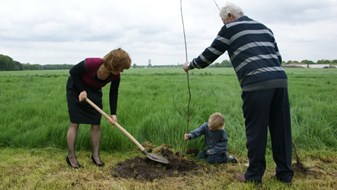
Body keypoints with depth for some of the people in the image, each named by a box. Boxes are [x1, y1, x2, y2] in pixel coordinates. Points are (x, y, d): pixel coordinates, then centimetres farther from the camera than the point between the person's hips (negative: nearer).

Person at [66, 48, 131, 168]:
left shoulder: (115, 76, -22)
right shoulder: (91, 64, -38)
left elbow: (113, 93, -7)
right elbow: (73, 72, -21)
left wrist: (113, 113, -12)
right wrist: (81, 90, -25)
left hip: (94, 92, 4)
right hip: (76, 89, -4)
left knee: (96, 124, 0)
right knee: (75, 123, -4)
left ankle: (95, 155, 12)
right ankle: (71, 156, 6)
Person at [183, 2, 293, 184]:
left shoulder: (231, 28, 9)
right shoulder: (264, 28, 26)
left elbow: (210, 54, 13)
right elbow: (278, 57, 23)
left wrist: (190, 65, 28)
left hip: (257, 83, -6)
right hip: (280, 79, 6)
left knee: (256, 130, 2)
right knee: (281, 129, 10)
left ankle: (254, 175, 10)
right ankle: (285, 173, 18)